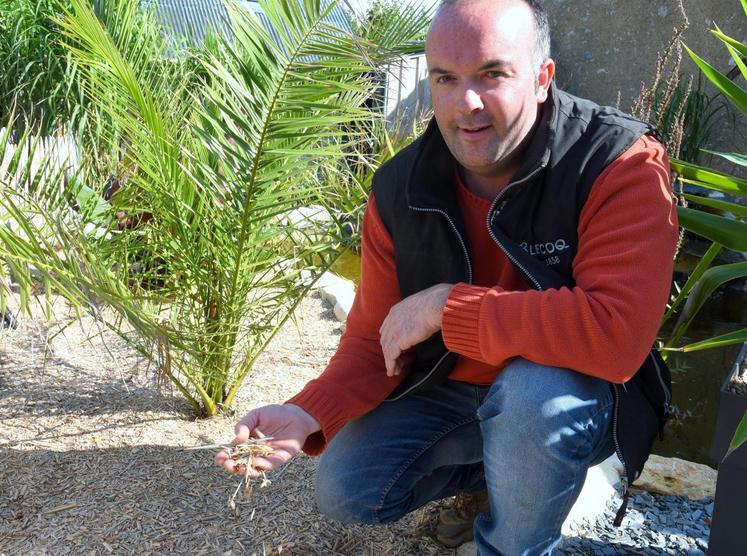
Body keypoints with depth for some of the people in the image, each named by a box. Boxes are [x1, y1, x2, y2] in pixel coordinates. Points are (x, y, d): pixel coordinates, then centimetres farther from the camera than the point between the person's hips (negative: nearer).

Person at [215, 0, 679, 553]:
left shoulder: (624, 164, -25)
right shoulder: (399, 188, -11)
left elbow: (618, 335, -37)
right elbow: (374, 339, -5)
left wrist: (447, 305, -31)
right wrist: (308, 415, -25)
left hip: (575, 396, -4)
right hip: (445, 389, 5)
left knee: (532, 391, -37)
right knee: (345, 490, -4)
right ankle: (503, 462, 19)